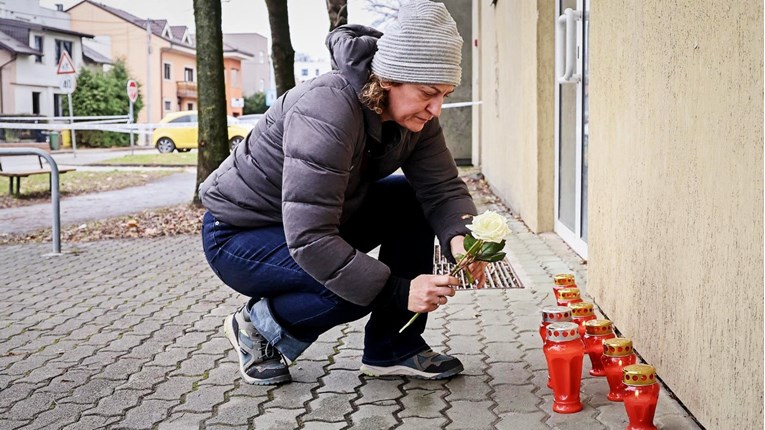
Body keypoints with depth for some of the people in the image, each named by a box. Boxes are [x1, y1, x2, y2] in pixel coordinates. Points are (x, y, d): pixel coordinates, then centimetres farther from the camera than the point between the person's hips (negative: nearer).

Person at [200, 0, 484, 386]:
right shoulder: (326, 111, -34)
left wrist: (460, 238, -31)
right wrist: (397, 291, -39)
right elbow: (308, 239, -38)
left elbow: (442, 188, -9)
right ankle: (258, 327, -1)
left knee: (411, 201, -8)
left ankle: (394, 349, -1)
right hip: (239, 235, -8)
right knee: (355, 286, -30)